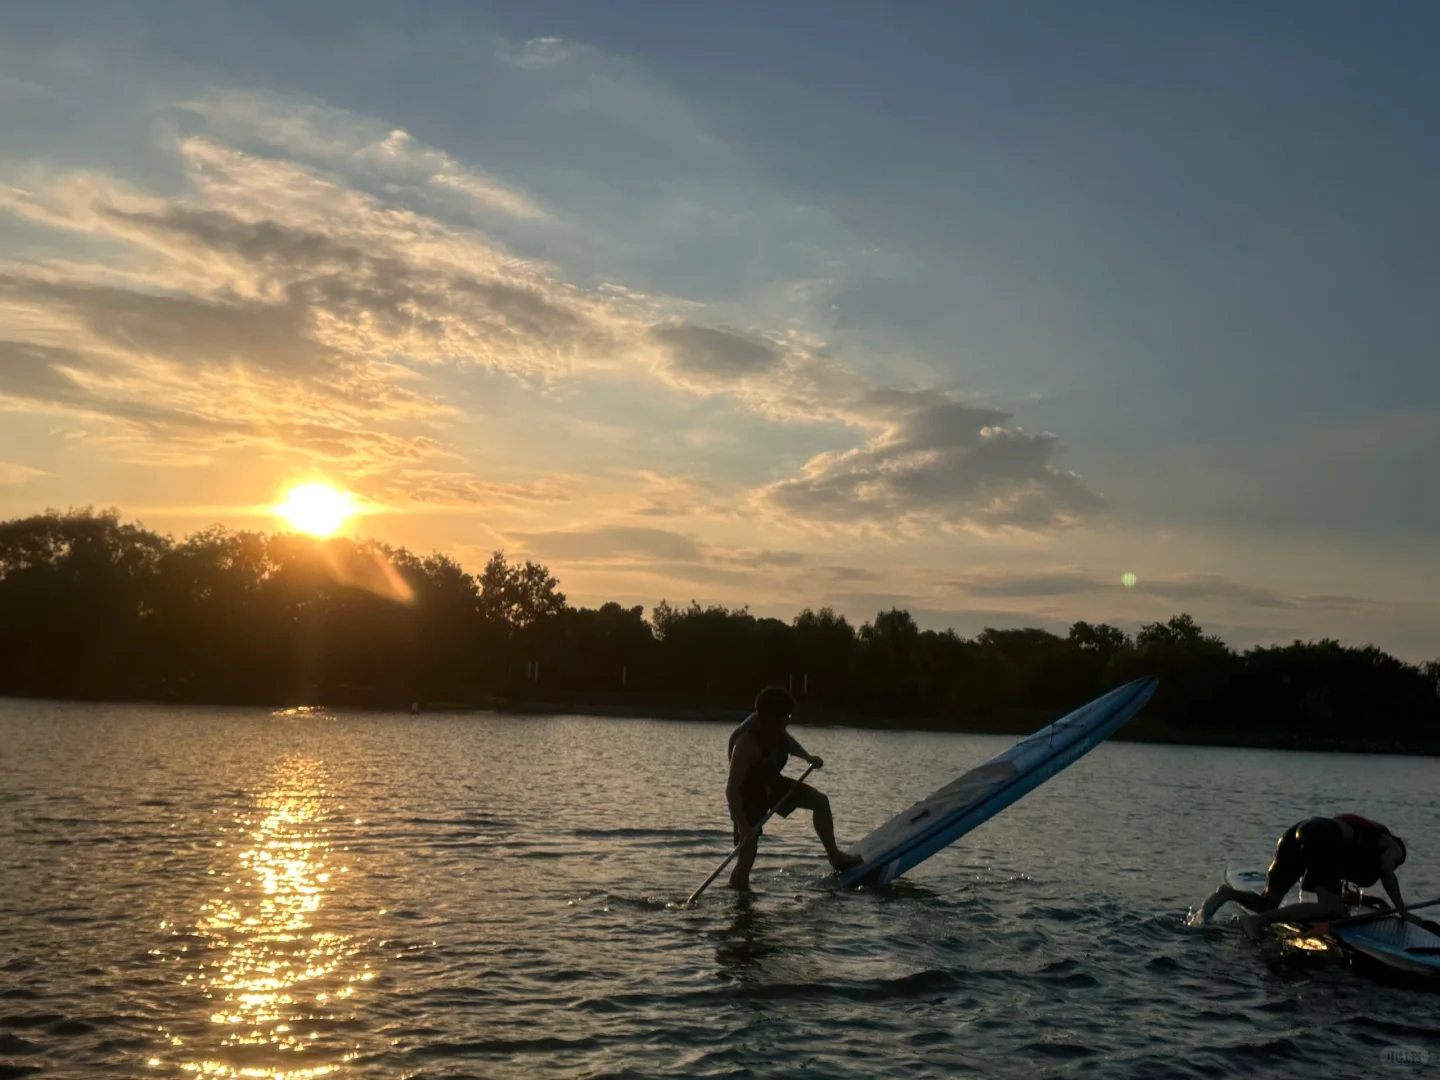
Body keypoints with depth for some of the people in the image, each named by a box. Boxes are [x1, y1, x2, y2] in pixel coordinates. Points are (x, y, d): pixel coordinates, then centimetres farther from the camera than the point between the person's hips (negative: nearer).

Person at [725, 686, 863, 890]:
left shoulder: (776, 728, -14)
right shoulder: (747, 743, -38)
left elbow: (787, 740, 14)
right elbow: (731, 789, -40)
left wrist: (807, 757, -1)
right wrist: (743, 827, -44)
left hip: (771, 783, 8)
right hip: (748, 794, -8)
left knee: (820, 801, 9)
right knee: (747, 853, -12)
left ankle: (834, 856, 22)